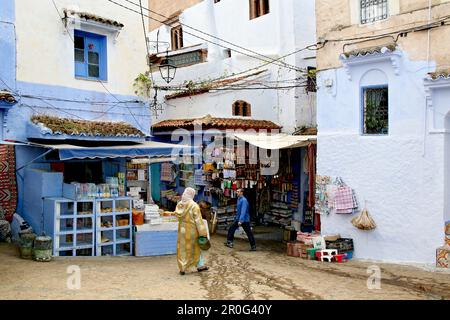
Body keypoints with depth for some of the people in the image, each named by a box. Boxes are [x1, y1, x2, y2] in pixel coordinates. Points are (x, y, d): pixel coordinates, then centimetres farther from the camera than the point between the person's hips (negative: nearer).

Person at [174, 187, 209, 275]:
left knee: (182, 248, 12)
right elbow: (198, 220, -17)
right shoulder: (194, 205, -18)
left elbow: (178, 216, 6)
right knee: (195, 248, 12)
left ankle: (182, 268, 15)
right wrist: (203, 232, -12)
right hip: (192, 230, -4)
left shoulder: (179, 204, -3)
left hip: (182, 230, 4)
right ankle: (200, 265, 24)